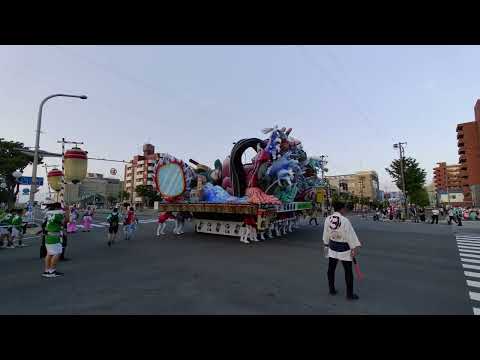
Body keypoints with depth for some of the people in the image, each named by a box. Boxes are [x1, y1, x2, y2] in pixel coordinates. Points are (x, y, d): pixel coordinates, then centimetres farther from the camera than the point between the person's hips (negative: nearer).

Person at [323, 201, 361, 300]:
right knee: (348, 271, 9)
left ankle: (331, 289, 31)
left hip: (332, 248, 6)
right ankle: (349, 294, 20)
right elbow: (350, 235, -18)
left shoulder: (328, 219, -4)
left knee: (331, 269, 17)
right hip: (344, 249, -5)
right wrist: (355, 248, -11)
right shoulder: (344, 220, -22)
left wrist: (326, 245, 17)